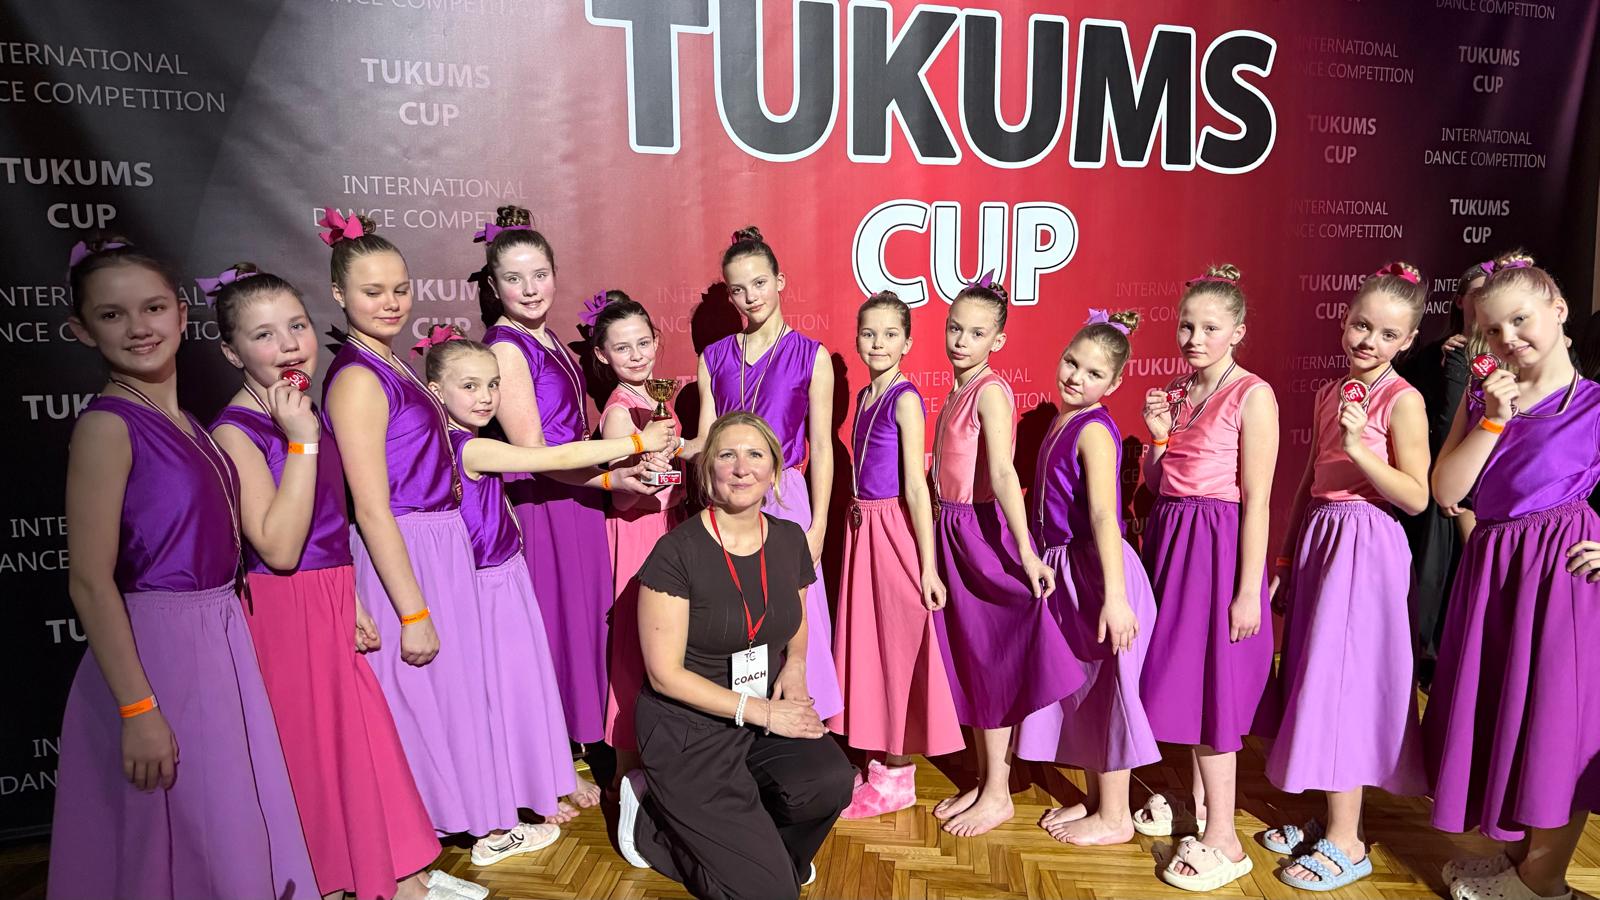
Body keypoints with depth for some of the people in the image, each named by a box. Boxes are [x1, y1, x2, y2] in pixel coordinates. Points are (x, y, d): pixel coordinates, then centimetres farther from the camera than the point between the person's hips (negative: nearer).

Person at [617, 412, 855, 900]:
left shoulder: (790, 539, 0)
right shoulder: (677, 551, -17)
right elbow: (664, 674, -15)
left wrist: (795, 664, -4)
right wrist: (761, 711, -17)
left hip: (769, 714, 5)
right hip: (687, 729, -5)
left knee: (831, 780, -26)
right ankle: (652, 816, 14)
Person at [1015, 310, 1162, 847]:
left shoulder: (1094, 430, -17)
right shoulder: (1062, 422, 9)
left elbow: (1103, 515, -27)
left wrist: (1114, 596, -32)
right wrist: (1041, 564, 14)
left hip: (1094, 571, -9)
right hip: (1063, 570, 9)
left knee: (1105, 687, 4)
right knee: (1077, 686, 18)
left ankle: (1115, 817, 20)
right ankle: (1095, 799, 34)